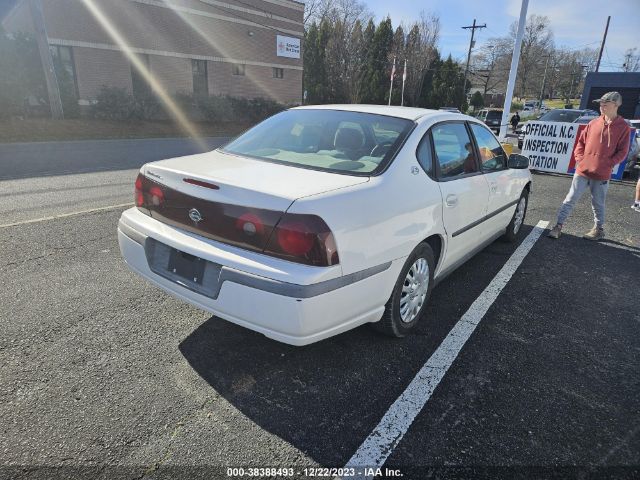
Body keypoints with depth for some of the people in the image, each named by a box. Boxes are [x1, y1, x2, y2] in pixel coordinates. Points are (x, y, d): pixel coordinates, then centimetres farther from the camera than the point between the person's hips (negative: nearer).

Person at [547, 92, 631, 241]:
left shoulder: (623, 127, -2)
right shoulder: (593, 123, 7)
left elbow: (622, 152, -3)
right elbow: (581, 141, 14)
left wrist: (607, 164, -13)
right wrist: (579, 158, 2)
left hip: (601, 175, -2)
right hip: (582, 171, 2)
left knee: (598, 204, 10)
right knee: (570, 199, 1)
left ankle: (599, 229, 26)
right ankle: (558, 226, 5)